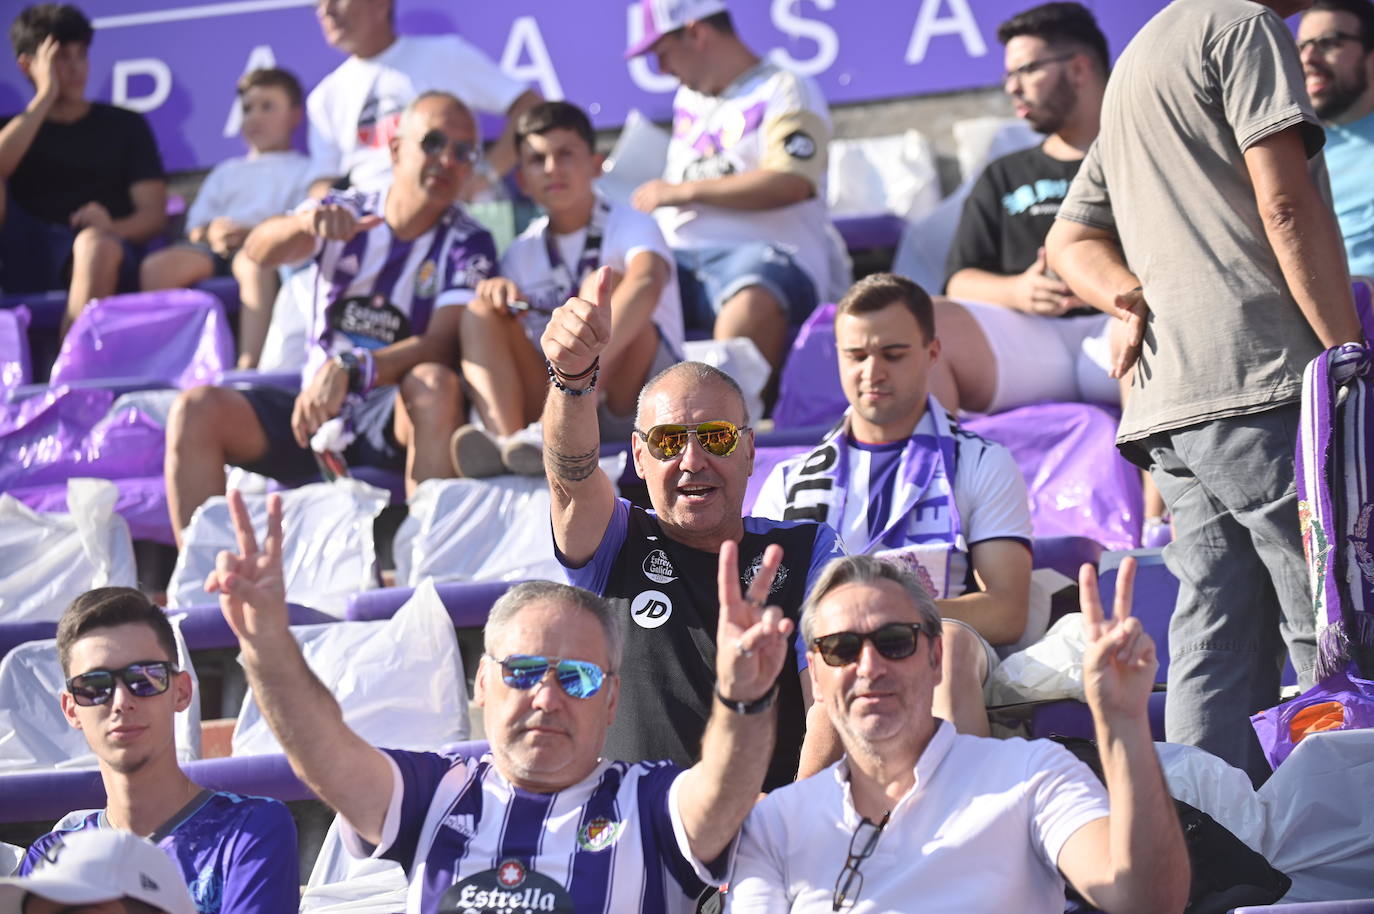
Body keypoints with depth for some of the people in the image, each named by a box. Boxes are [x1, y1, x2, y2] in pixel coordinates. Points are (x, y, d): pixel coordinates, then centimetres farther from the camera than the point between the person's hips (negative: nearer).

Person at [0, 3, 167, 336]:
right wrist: (46, 96, -1)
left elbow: (154, 214, 4)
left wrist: (110, 229, -19)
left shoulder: (125, 126, 17)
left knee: (96, 245, -38)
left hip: (106, 260, -2)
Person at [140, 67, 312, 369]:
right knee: (157, 267, -28)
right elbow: (196, 225, 23)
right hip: (215, 246, 5)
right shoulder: (226, 172, 37)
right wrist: (211, 233, -3)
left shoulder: (303, 171, 23)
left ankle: (249, 364, -54)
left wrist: (253, 233, -15)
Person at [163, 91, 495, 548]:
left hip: (398, 424, -3)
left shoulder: (467, 245, -2)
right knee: (196, 409, -18)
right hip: (316, 409, 3)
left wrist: (348, 371, -32)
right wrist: (305, 223, -38)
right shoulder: (345, 214, 4)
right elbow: (259, 250, -14)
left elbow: (442, 343, -17)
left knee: (436, 384, -35)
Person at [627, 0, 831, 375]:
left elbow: (791, 184, -13)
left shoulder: (786, 90, 4)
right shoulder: (687, 99, 28)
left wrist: (683, 191, -9)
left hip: (765, 250, -6)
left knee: (750, 308, -41)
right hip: (680, 258, 6)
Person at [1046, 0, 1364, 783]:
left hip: (1170, 395, 9)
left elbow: (1072, 240, 32)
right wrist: (1348, 357, -12)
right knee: (1334, 638, -11)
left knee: (1220, 645, 2)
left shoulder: (1136, 63, 29)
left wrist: (1131, 300, 12)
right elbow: (1288, 205, -11)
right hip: (1262, 375, -9)